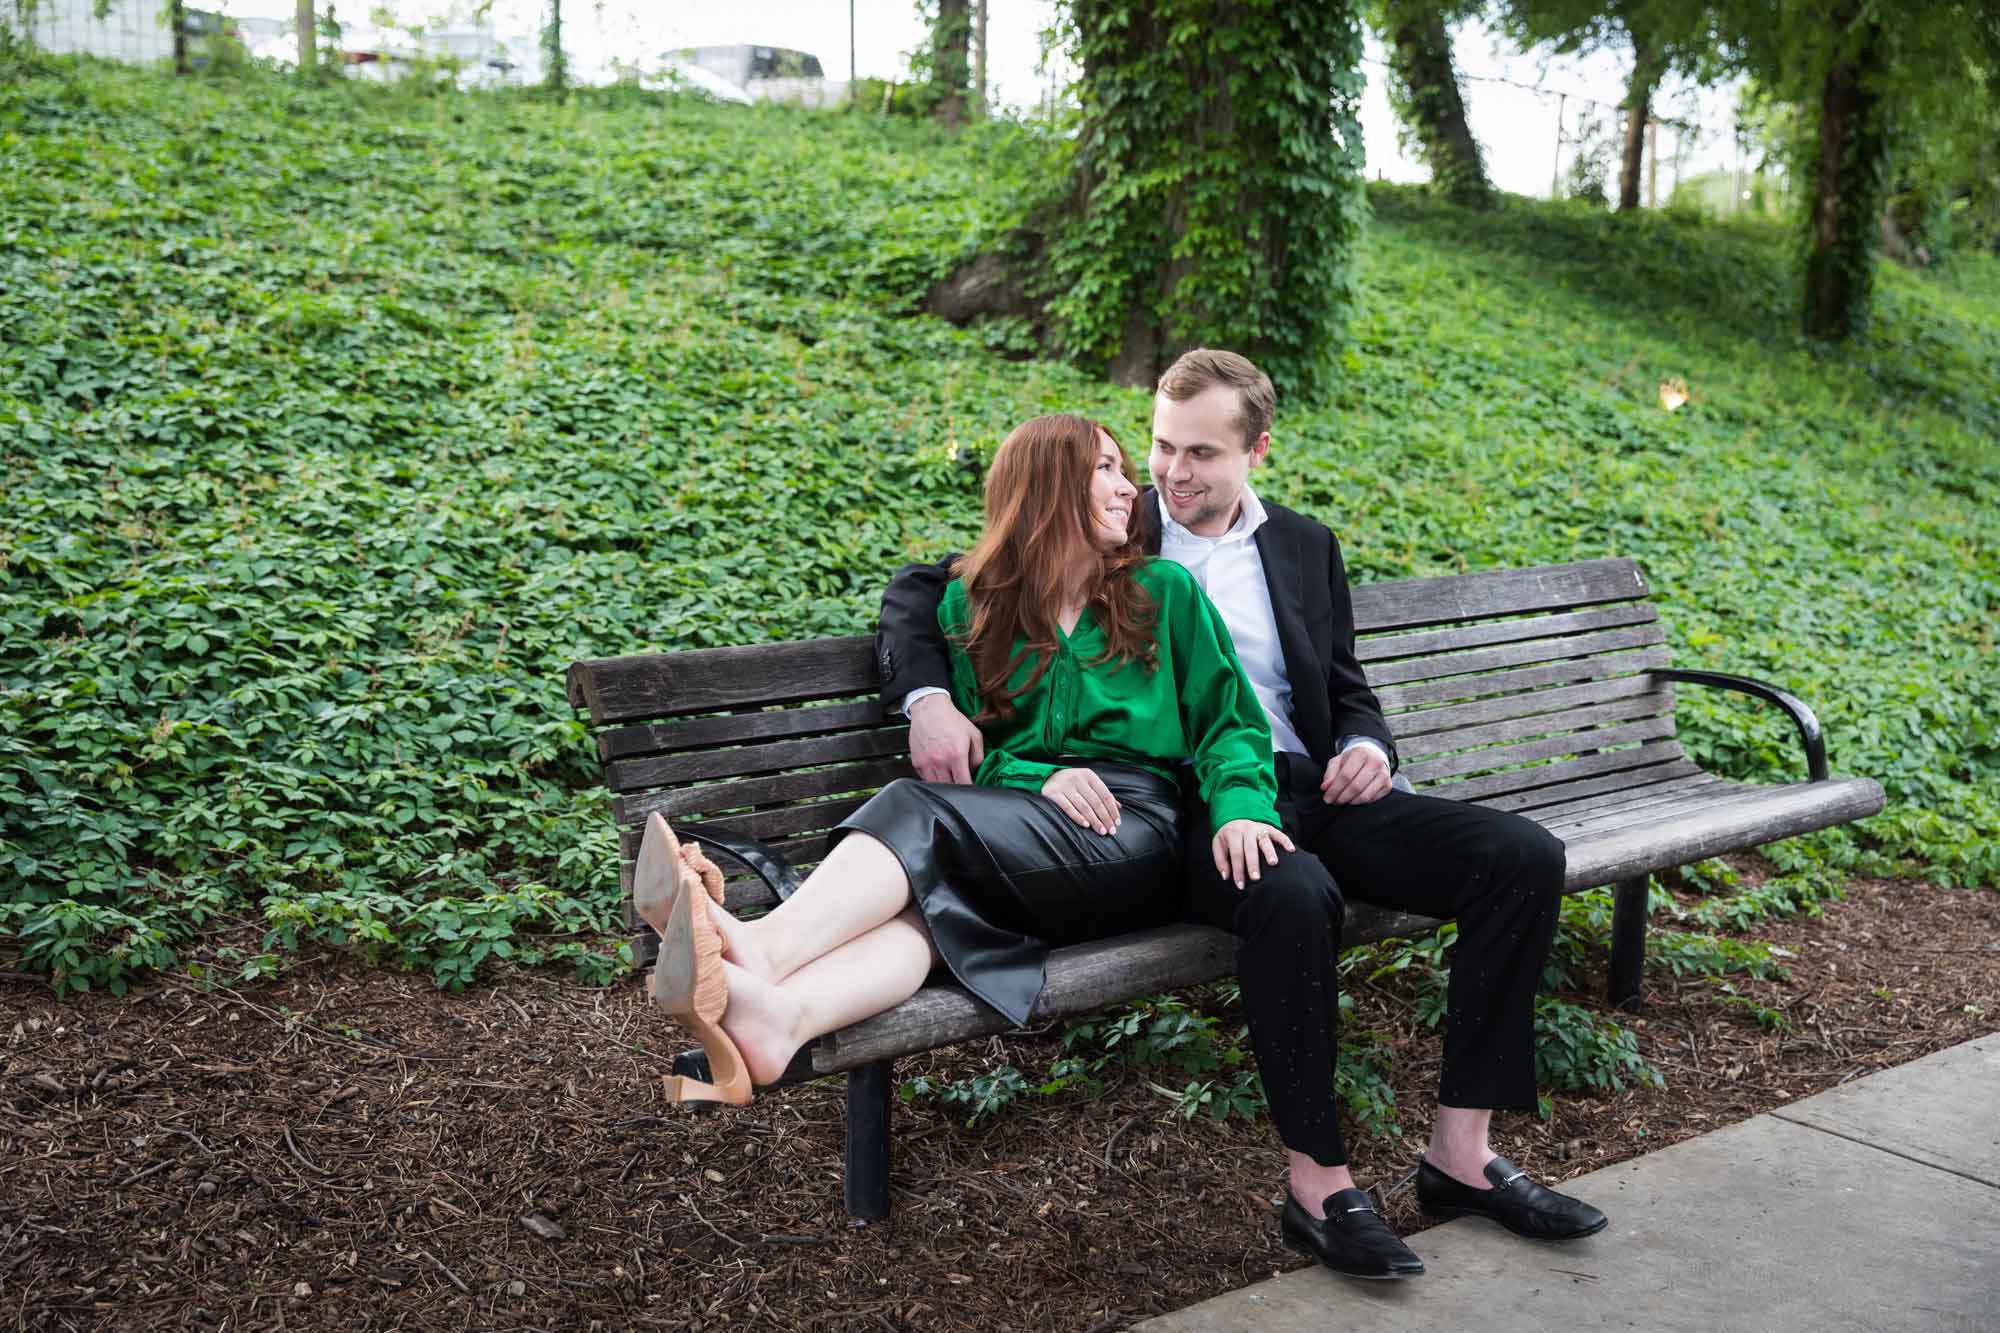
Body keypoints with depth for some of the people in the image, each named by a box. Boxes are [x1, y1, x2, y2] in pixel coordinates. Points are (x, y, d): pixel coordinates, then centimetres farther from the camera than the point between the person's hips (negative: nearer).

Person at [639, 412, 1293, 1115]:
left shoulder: (1164, 590, 15)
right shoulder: (970, 605, 18)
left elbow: (1229, 721, 10)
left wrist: (1239, 807, -11)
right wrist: (1038, 779, -7)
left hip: (1139, 829, -2)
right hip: (1027, 810, 2)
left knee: (918, 808, -30)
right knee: (938, 894, -35)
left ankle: (760, 951, -54)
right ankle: (778, 1015, -62)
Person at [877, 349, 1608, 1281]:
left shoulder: (1305, 546, 19)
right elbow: (919, 592, 3)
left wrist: (1367, 746, 0)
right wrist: (929, 701, -18)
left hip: (1308, 787, 5)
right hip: (1184, 803, -5)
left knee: (1524, 856, -14)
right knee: (1294, 896, -38)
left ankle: (1461, 1151, -8)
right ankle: (1317, 1182, -21)